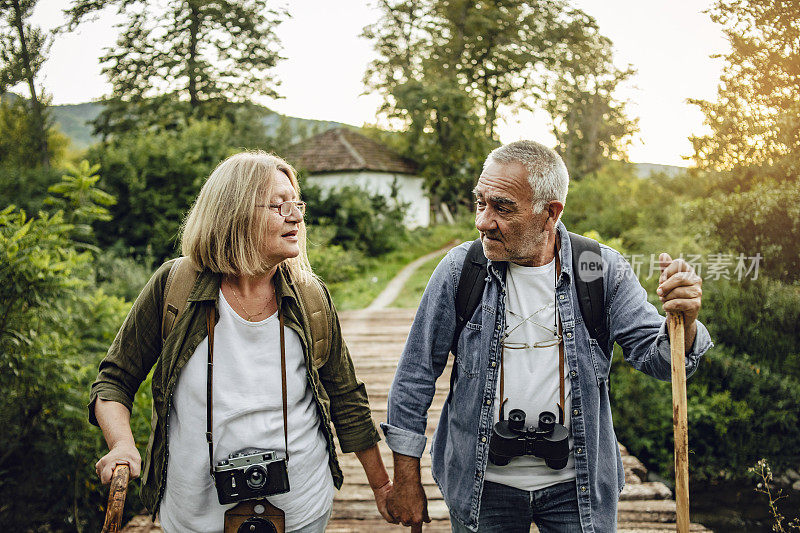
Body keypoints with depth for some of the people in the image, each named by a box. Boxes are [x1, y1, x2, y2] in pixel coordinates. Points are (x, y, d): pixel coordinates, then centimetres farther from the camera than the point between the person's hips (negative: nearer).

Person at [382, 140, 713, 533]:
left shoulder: (602, 270, -9)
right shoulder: (459, 269, -10)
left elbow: (655, 357, -7)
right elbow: (416, 376, -4)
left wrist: (683, 323, -31)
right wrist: (406, 481, -2)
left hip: (577, 485, 1)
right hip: (481, 485, 0)